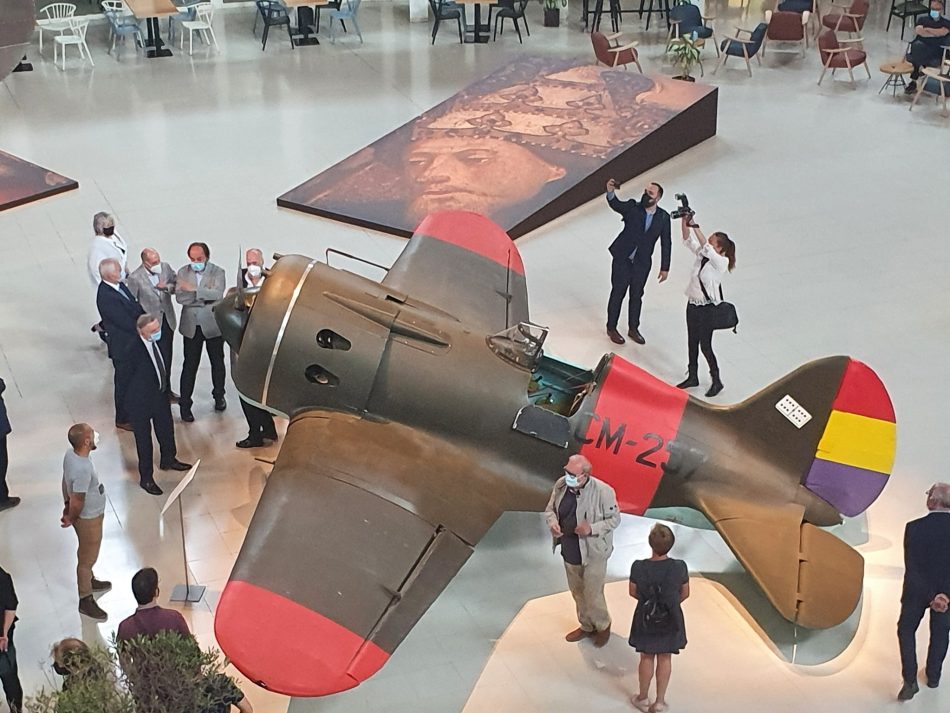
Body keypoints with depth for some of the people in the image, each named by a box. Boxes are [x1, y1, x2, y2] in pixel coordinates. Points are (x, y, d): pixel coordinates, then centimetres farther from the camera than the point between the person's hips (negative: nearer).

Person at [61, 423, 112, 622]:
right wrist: (71, 518, -10)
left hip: (90, 515, 9)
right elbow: (77, 502, -29)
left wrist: (67, 506, 18)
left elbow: (66, 481, 5)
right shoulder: (83, 469, -39)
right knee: (87, 558, 10)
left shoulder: (70, 453, -11)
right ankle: (85, 600, 27)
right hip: (89, 518, -9)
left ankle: (89, 581, 53)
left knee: (87, 554, 30)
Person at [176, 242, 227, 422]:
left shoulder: (217, 272, -6)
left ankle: (219, 396, 34)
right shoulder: (183, 272, 0)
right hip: (192, 326, 0)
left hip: (213, 325, 0)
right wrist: (205, 298, -21)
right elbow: (180, 297, -11)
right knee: (190, 365, 3)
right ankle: (185, 404, 8)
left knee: (217, 362, 15)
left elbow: (217, 294, -22)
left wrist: (194, 289, -28)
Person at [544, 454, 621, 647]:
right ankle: (586, 626, 45)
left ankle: (603, 626, 35)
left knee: (592, 595, 6)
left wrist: (592, 529, -27)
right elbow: (550, 509, 6)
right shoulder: (561, 485, -9)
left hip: (593, 553, -5)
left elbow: (614, 519, -12)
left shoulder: (603, 491, -24)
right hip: (569, 551, 5)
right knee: (577, 593, 22)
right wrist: (552, 522, -16)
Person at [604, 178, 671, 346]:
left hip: (642, 263, 2)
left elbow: (665, 243, -1)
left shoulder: (663, 217, -6)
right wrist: (611, 193, -50)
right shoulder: (632, 207, -11)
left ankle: (633, 329, 30)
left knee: (637, 296, 15)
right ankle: (611, 328, 22)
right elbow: (616, 204, -28)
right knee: (618, 293, 8)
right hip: (622, 259, -2)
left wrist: (665, 267, 0)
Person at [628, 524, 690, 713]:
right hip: (670, 620, 0)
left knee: (647, 658, 21)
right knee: (665, 659, 19)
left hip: (646, 619, 0)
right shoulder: (680, 567, -23)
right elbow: (685, 594, -7)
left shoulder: (638, 567, -25)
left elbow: (633, 592, -8)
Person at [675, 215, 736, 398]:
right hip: (693, 304, 7)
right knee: (692, 342, 15)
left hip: (707, 308, -7)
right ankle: (693, 376, 29)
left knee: (705, 345, -1)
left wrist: (695, 226, -32)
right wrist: (684, 222, -14)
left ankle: (716, 381, 14)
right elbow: (688, 241, 1)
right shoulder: (701, 256, 3)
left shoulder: (721, 262, -17)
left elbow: (706, 248, -31)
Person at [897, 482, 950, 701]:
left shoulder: (914, 528, -22)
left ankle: (910, 680, 10)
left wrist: (930, 598, -16)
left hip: (918, 590, -1)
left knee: (906, 629, 18)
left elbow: (912, 565, -20)